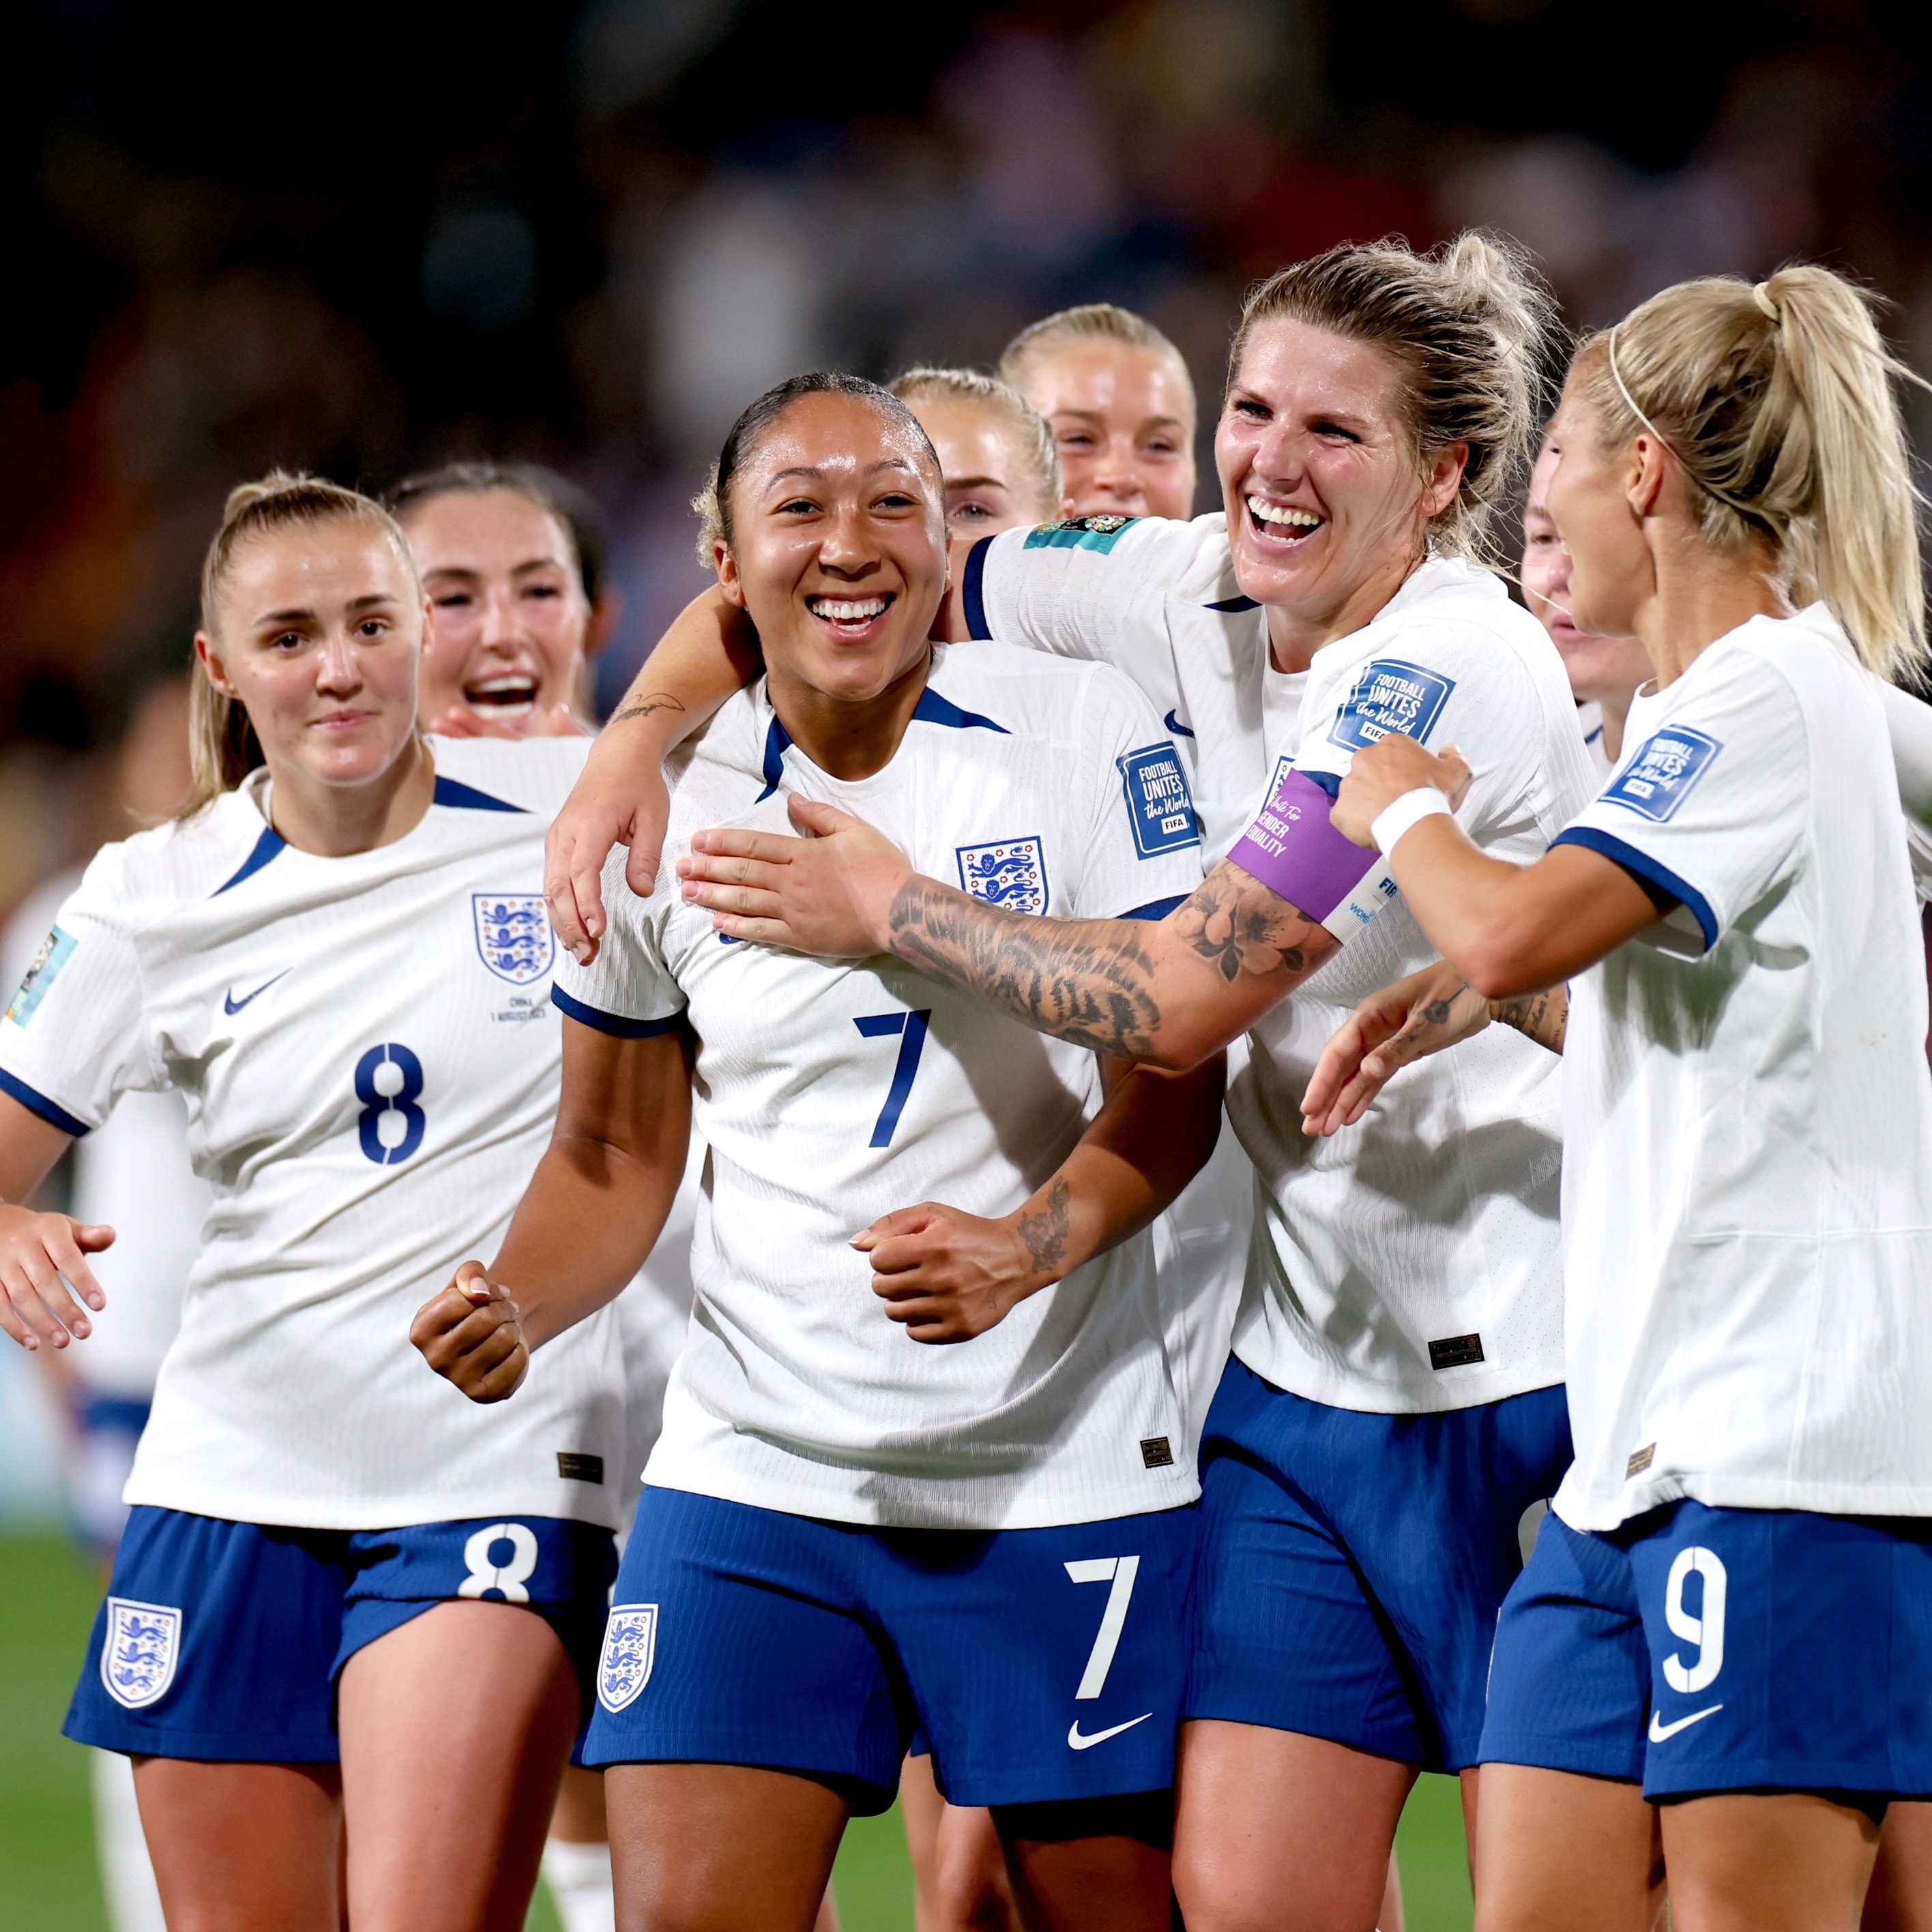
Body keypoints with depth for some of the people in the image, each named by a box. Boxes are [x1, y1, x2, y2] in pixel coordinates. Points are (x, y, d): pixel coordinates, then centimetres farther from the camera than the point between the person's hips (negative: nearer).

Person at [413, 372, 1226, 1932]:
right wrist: (515, 1310, -8)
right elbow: (617, 1152, 12)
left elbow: (1178, 1076, -7)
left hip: (1064, 1469, -2)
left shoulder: (1084, 733, -5)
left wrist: (1030, 1242, -25)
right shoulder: (666, 808, 3)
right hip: (753, 1479, 2)